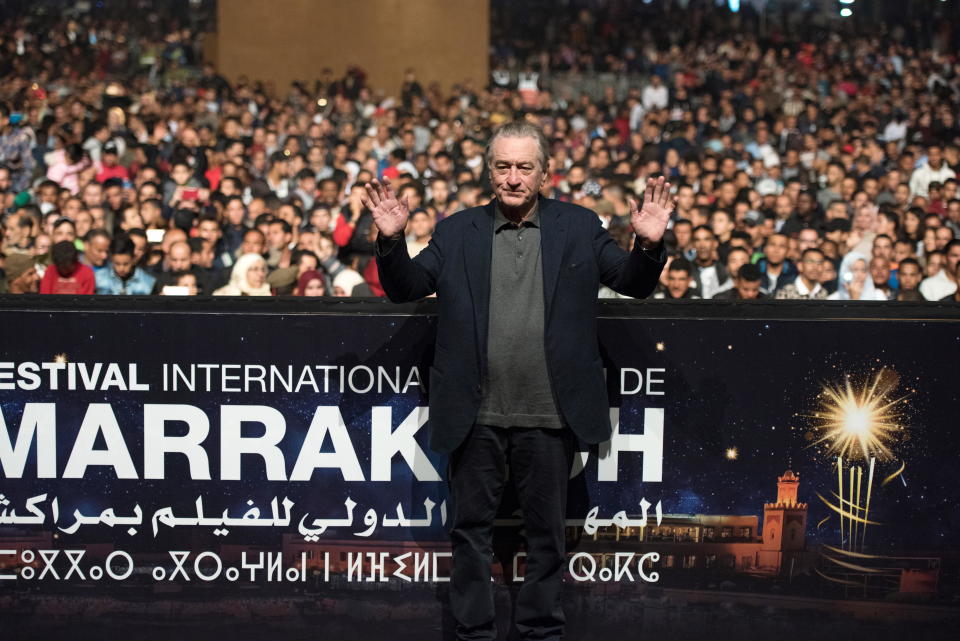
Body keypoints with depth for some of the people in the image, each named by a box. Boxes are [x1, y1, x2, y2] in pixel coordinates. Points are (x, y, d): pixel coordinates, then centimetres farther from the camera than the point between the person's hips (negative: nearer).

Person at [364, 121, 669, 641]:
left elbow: (635, 284, 5)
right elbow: (404, 288, 5)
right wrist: (392, 240, -13)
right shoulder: (456, 232, 5)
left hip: (549, 417, 0)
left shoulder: (579, 227, 4)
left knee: (546, 531, 11)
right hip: (477, 417, 1)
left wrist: (649, 245, -15)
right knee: (470, 528, 9)